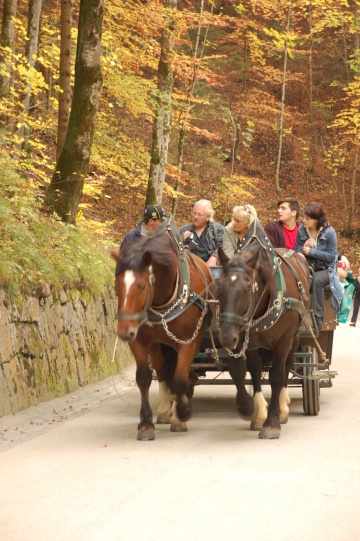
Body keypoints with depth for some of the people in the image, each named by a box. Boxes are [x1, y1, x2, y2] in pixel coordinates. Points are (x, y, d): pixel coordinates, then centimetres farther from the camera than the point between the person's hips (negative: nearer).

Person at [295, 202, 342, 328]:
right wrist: (304, 247, -21)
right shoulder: (301, 230, -2)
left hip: (326, 269, -2)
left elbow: (332, 256, -12)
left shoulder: (329, 232, -10)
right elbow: (297, 254, 2)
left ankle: (318, 318, -24)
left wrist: (311, 251, -18)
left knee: (316, 281, -35)